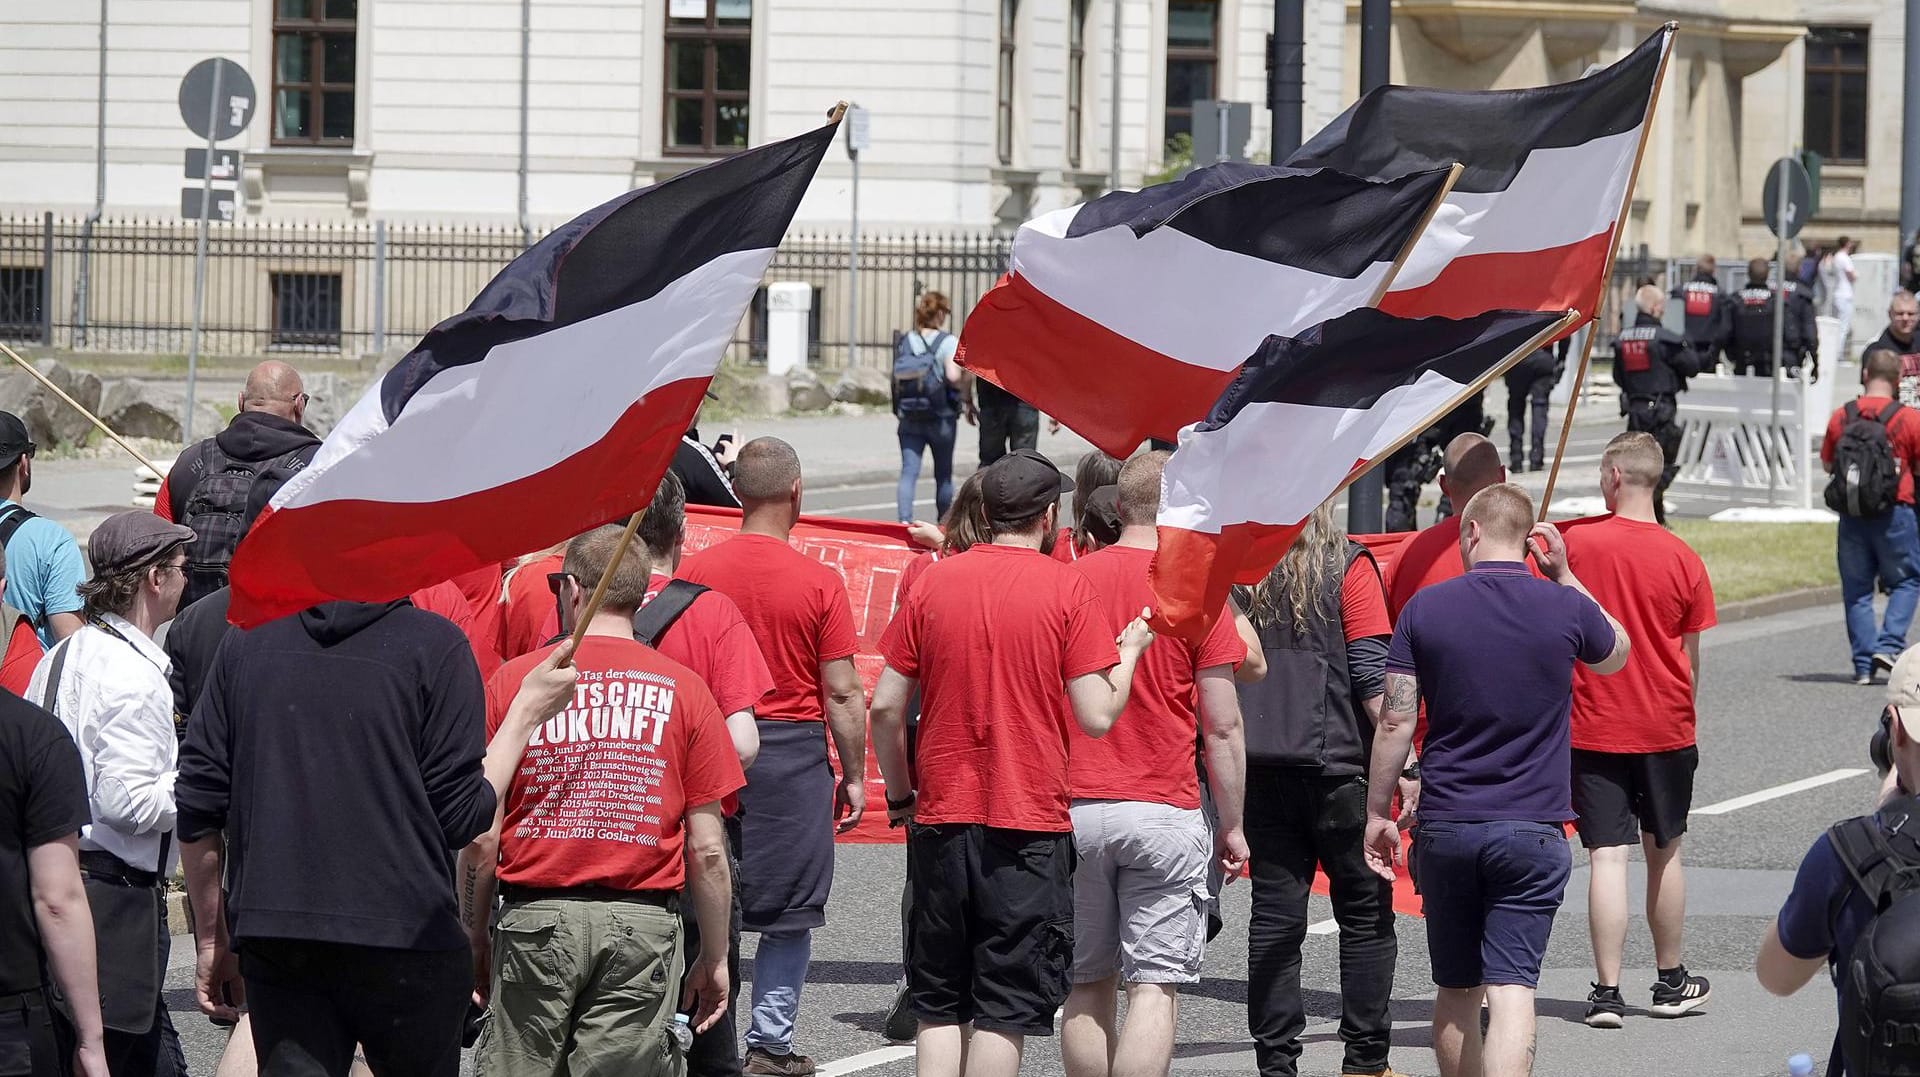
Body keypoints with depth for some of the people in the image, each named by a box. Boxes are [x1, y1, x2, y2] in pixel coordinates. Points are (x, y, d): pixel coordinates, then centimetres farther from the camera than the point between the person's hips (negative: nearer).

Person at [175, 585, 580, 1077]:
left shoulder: (248, 640, 8)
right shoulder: (434, 644, -4)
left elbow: (198, 806, 8)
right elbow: (461, 817, -3)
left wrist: (211, 940, 17)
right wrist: (528, 712, 9)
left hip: (272, 941, 3)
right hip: (406, 939, -3)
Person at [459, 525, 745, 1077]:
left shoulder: (514, 681, 2)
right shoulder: (683, 690, 3)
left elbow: (481, 839, 0)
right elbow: (708, 849, 1)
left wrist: (475, 937, 11)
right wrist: (714, 958, 10)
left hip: (535, 923, 0)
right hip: (643, 925, 0)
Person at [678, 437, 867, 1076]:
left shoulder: (693, 573, -1)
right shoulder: (818, 582, -8)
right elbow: (842, 693, -6)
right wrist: (853, 776, 4)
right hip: (794, 751, -2)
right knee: (789, 913, 7)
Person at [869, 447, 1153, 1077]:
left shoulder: (933, 582, 3)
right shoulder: (1066, 589, -6)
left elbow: (885, 706, 3)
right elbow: (1096, 717, -9)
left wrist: (900, 794, 16)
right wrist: (1129, 654, 8)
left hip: (942, 819, 3)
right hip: (1030, 824, -3)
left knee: (940, 1004, 10)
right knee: (1006, 1006, 0)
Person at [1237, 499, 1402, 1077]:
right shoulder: (1346, 567, -7)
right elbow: (1374, 679, -10)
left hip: (1260, 769, 3)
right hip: (1337, 767, -3)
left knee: (1274, 920, 5)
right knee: (1365, 916, 8)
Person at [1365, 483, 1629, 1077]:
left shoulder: (1425, 608, -2)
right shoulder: (1564, 608, -3)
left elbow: (1395, 722, -1)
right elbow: (1615, 654, 20)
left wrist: (1378, 812, 8)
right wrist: (1564, 576, 18)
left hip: (1445, 827, 1)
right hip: (1532, 828, -1)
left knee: (1455, 993, 14)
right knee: (1511, 989, -8)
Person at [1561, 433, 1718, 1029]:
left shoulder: (1572, 543, -9)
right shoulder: (1682, 558, -5)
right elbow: (1692, 659, 3)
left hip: (1592, 727, -1)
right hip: (1665, 726, 1)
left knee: (1607, 856, -2)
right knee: (1664, 852, 15)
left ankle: (1607, 991, -7)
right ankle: (1672, 982, 26)